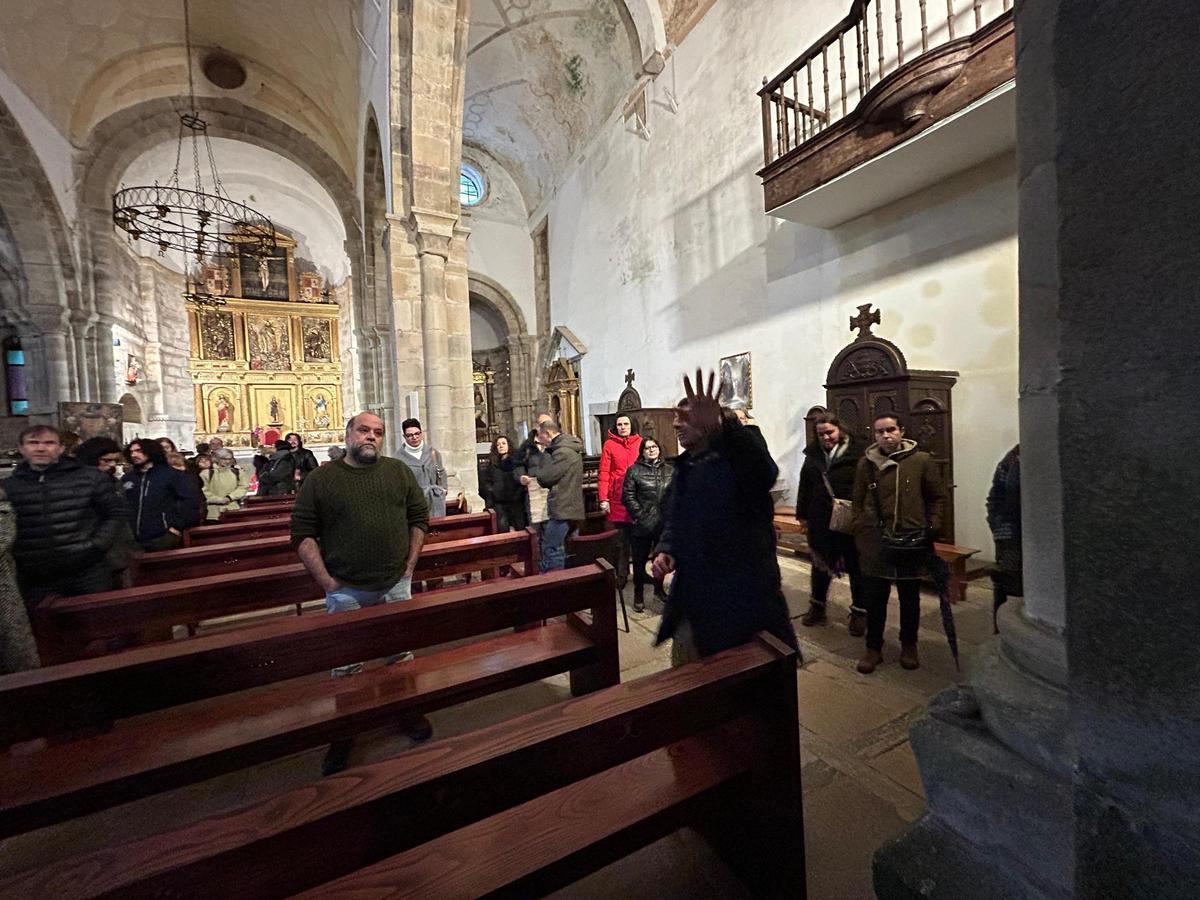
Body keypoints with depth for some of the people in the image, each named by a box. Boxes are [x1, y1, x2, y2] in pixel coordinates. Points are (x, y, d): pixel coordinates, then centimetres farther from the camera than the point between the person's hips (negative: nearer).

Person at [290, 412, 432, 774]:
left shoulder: (399, 472, 1)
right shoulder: (321, 479, -3)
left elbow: (419, 517, 5)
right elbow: (302, 533, -3)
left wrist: (410, 564, 0)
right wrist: (325, 579, -9)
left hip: (396, 584, 2)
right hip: (346, 590, -1)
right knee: (346, 665, 12)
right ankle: (343, 732, 33)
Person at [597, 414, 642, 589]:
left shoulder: (640, 442, 6)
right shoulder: (609, 444, 0)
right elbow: (604, 473, -3)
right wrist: (604, 499, -10)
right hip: (618, 499, -2)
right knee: (622, 539, 3)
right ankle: (621, 575, 15)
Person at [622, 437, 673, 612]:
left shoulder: (670, 470, 9)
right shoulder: (634, 471, -2)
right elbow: (628, 496, -7)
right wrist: (640, 515, -12)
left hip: (664, 524, 4)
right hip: (642, 525, -3)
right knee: (640, 560, 5)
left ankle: (659, 589, 37)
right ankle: (639, 595, 19)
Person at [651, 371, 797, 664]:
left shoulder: (737, 458, -14)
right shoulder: (684, 468, 10)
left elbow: (763, 470, -39)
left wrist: (718, 429, -59)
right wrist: (665, 551, -2)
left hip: (743, 603, -7)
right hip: (692, 604, 7)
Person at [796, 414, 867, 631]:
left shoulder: (857, 452, -9)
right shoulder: (813, 454, 5)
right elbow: (804, 486, 11)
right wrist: (802, 514, 11)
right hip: (820, 520, 4)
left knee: (856, 566, 10)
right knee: (820, 563, 16)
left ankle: (860, 611, 25)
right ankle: (817, 605, 32)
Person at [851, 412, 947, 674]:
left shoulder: (922, 460, -3)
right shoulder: (866, 463, 1)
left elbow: (937, 498, 5)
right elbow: (858, 503, 6)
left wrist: (931, 529, -3)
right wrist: (860, 534, 2)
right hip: (875, 544, 1)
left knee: (910, 599, 15)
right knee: (874, 598, 8)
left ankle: (909, 646, 35)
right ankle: (873, 648, 24)